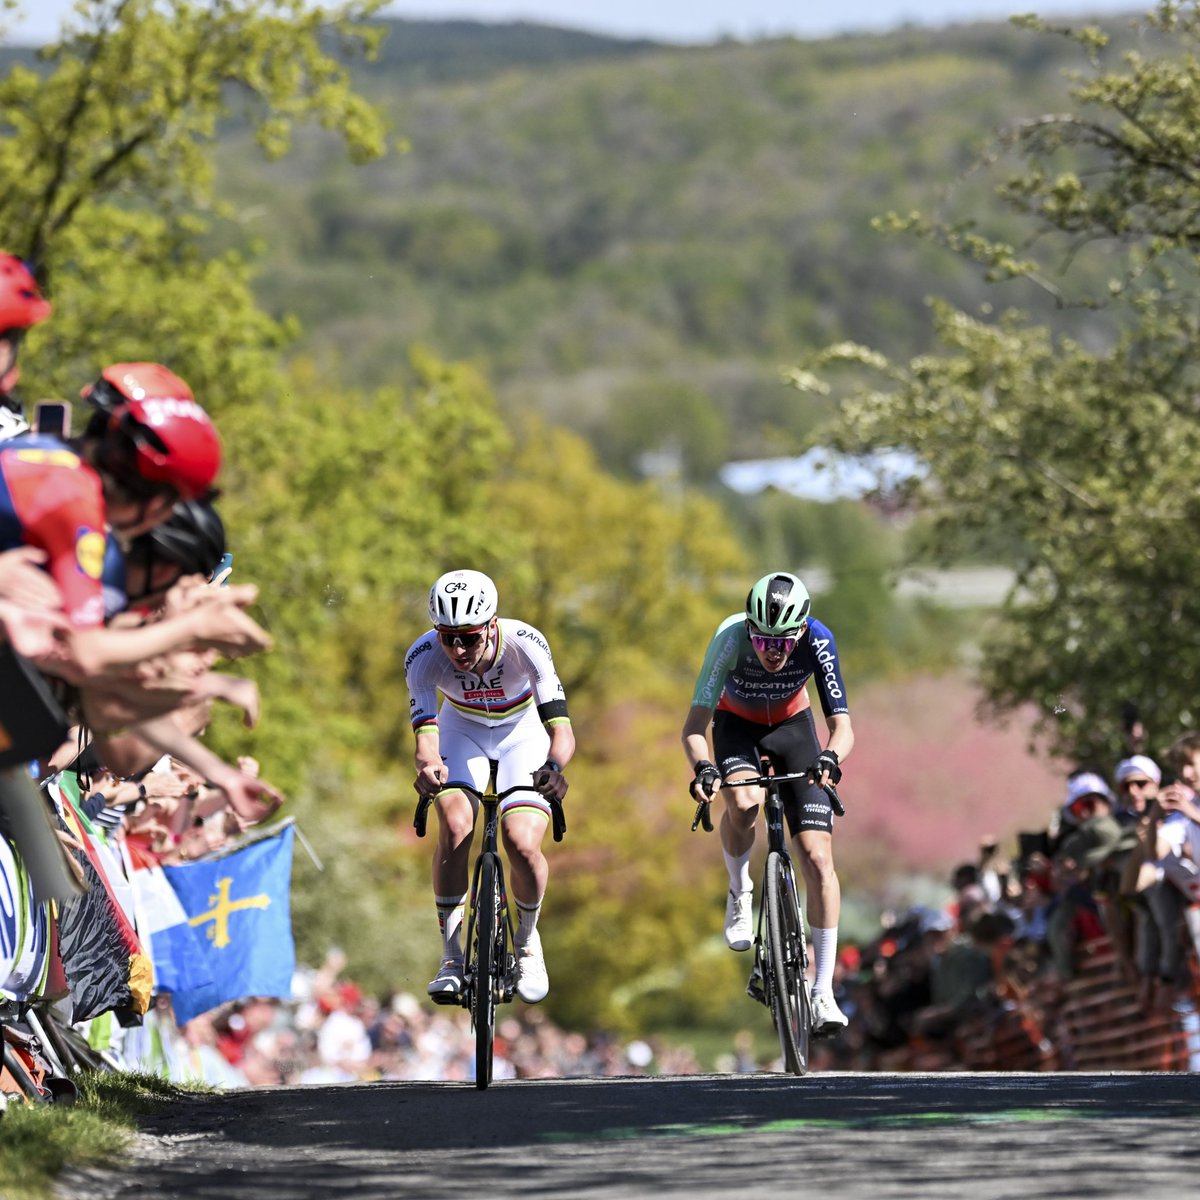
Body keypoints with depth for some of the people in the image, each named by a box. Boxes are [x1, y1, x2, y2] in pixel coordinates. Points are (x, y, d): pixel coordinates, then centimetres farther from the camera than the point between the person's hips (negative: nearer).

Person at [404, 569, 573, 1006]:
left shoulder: (525, 643, -35)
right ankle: (451, 956, -12)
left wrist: (553, 766, -62)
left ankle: (527, 940, 10)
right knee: (455, 828, -25)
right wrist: (427, 767, -61)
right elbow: (425, 732, -37)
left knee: (523, 844, -20)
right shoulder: (423, 656, -31)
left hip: (523, 732, -1)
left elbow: (562, 730, -40)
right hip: (463, 730, 1)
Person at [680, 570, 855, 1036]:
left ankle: (823, 992, -6)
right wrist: (701, 767, -54)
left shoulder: (818, 642, -31)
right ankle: (739, 893, -4)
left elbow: (842, 725, -32)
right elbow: (694, 725, -34)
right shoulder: (731, 639, -34)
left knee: (818, 857, -12)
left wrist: (830, 757, -55)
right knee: (743, 803, -35)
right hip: (737, 723, -1)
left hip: (792, 725, 1)